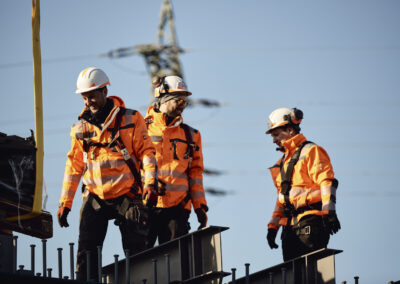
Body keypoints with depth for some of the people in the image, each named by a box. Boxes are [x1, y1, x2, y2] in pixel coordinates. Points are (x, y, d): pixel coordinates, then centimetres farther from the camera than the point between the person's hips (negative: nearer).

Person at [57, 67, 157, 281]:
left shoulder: (130, 119, -1)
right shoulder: (80, 128, 9)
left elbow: (146, 152, -1)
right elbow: (74, 166, 14)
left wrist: (150, 183, -15)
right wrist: (65, 202, 11)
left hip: (127, 196, -3)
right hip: (95, 198, 3)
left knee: (136, 253, -2)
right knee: (86, 253, -6)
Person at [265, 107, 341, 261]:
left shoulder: (311, 151, -1)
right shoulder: (284, 161, 25)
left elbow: (327, 182, -12)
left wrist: (329, 212, -22)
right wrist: (273, 225, 25)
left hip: (311, 220, -8)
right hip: (291, 226, 8)